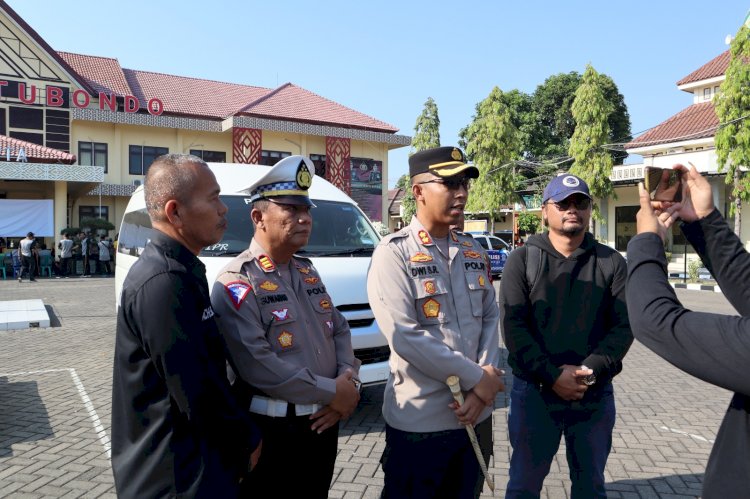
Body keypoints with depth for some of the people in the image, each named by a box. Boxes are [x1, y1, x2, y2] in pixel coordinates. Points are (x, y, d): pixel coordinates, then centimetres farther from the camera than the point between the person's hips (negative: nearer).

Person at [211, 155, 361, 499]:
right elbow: (257, 367, -25)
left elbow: (340, 331, 11)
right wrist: (333, 392, -19)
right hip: (273, 431, -7)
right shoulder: (236, 282, -16)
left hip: (324, 423, 7)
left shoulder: (307, 272, 10)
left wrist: (349, 380, -9)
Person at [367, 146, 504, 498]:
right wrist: (476, 378, -15)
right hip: (419, 420, -5)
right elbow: (403, 336, -20)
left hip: (476, 412, 6)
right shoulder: (394, 252, -12)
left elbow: (490, 318, 6)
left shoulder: (475, 252, 8)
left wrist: (482, 390, -8)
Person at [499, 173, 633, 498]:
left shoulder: (612, 262, 4)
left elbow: (624, 325, -3)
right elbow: (513, 327, -9)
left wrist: (591, 370, -17)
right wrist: (552, 375, -17)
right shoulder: (522, 259, -2)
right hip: (534, 391, -1)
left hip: (595, 395, 2)